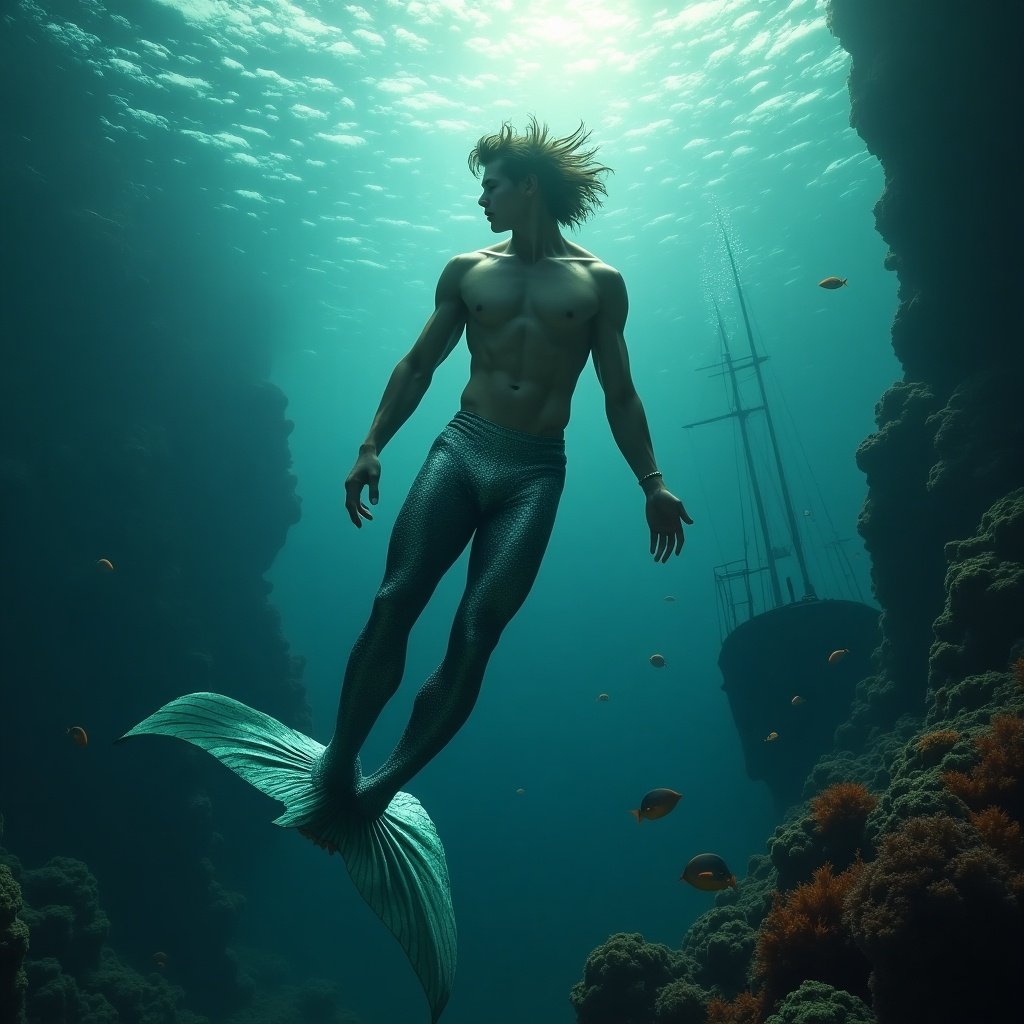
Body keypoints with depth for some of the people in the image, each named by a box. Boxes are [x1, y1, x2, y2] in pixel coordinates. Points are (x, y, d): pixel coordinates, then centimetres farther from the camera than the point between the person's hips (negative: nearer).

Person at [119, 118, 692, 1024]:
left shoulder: (599, 282, 9)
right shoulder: (467, 270, 14)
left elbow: (619, 392, 8)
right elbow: (419, 363, 15)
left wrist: (652, 483, 1)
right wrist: (372, 445, 6)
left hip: (536, 472, -1)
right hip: (461, 449, 2)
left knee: (475, 633, -10)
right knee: (394, 601, -13)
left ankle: (381, 791, -1)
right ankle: (335, 770, -2)